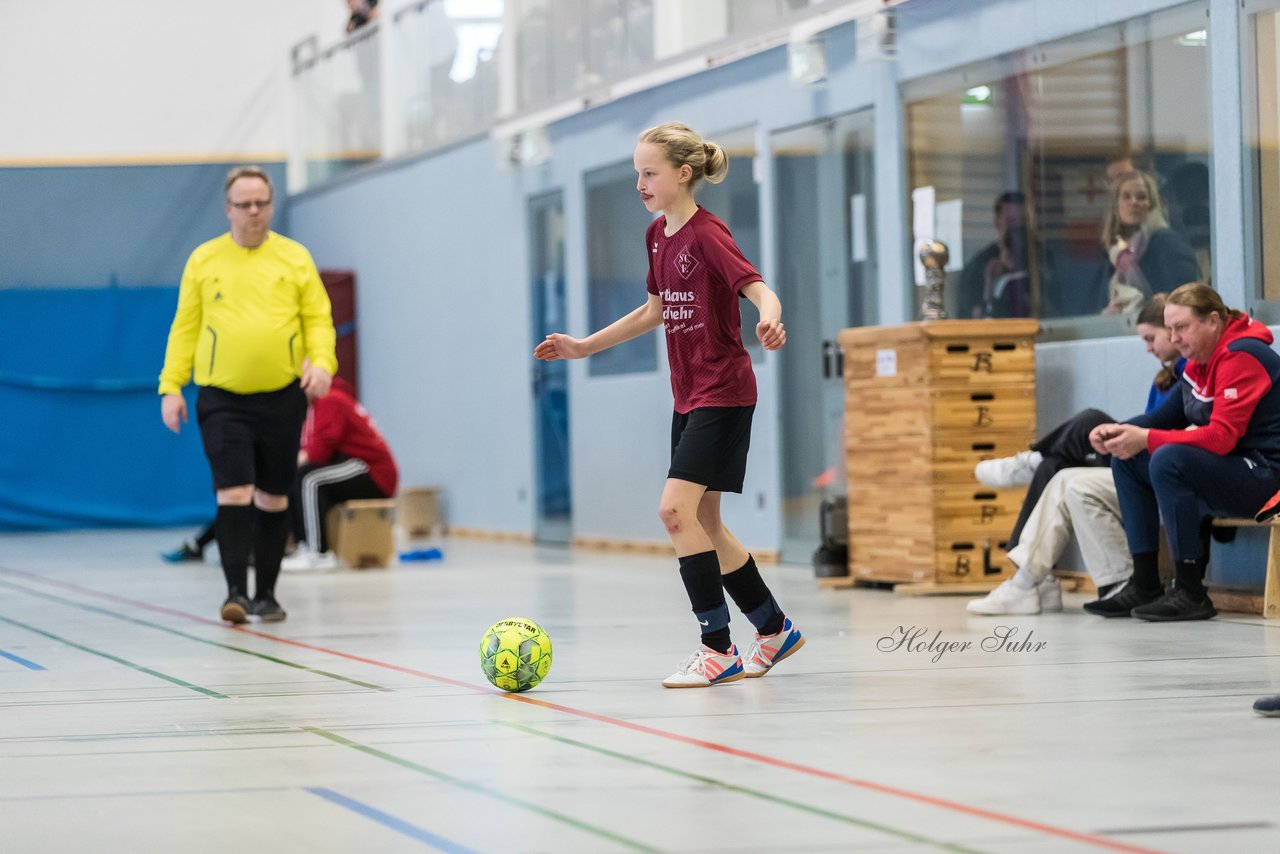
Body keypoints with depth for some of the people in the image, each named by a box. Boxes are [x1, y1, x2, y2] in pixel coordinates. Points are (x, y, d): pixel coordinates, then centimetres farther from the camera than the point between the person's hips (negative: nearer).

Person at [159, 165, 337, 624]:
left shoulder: (295, 258, 5)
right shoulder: (203, 260, 5)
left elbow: (318, 319, 5)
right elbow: (184, 327, 8)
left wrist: (322, 361, -13)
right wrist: (171, 385, 1)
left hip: (282, 398, 1)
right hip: (223, 400, -1)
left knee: (273, 499, 8)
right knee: (234, 492, -13)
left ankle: (266, 594, 17)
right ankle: (236, 591, -13)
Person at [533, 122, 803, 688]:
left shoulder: (707, 234, -15)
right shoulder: (658, 236, 10)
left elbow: (759, 289, -26)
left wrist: (768, 322, -49)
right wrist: (585, 347, 27)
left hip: (723, 393, -9)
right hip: (688, 395, 9)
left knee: (676, 509, -18)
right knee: (703, 524, 12)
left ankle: (718, 649, -12)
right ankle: (775, 630, 26)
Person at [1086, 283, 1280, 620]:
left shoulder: (1241, 357, -18)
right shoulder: (1199, 362, 11)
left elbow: (1222, 437, -27)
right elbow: (1169, 415, 11)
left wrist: (1147, 439, -28)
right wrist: (1119, 432, -8)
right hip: (1227, 470, 10)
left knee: (1168, 460, -31)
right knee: (1127, 461, 5)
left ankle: (1191, 593, -25)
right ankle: (1144, 585, 0)